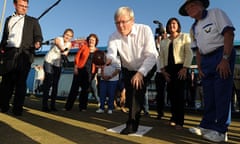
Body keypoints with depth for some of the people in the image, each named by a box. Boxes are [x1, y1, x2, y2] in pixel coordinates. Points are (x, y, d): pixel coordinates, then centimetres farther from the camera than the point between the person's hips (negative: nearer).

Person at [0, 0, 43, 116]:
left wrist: (37, 43, -18)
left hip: (24, 54, -3)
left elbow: (38, 36, 3)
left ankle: (18, 109, 1)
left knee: (20, 82, -3)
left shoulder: (32, 21, 14)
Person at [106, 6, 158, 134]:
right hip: (128, 70, 3)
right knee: (130, 96, 5)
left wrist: (140, 73, -41)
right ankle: (134, 120, 32)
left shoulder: (145, 30, -24)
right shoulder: (113, 37, -16)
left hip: (145, 68, -3)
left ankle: (132, 124, -11)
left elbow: (152, 55, -29)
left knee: (137, 90, -23)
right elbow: (111, 54, -33)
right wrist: (107, 59, -58)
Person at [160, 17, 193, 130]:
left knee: (179, 94, -8)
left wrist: (185, 68, -13)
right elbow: (161, 57, 12)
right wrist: (163, 70, -2)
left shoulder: (185, 36, 9)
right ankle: (174, 118, 16)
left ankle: (179, 121, -1)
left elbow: (189, 53, -1)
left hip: (180, 67, -3)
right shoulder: (163, 41, 19)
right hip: (168, 69, 4)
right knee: (171, 94, 1)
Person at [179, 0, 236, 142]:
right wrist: (199, 67, 7)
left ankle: (220, 130, 3)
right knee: (208, 95, 9)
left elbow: (229, 34, -12)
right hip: (206, 60, 7)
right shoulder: (194, 28, 17)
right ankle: (207, 125, 18)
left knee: (222, 94, -6)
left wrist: (225, 58, -20)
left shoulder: (216, 13, -1)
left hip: (222, 55, -6)